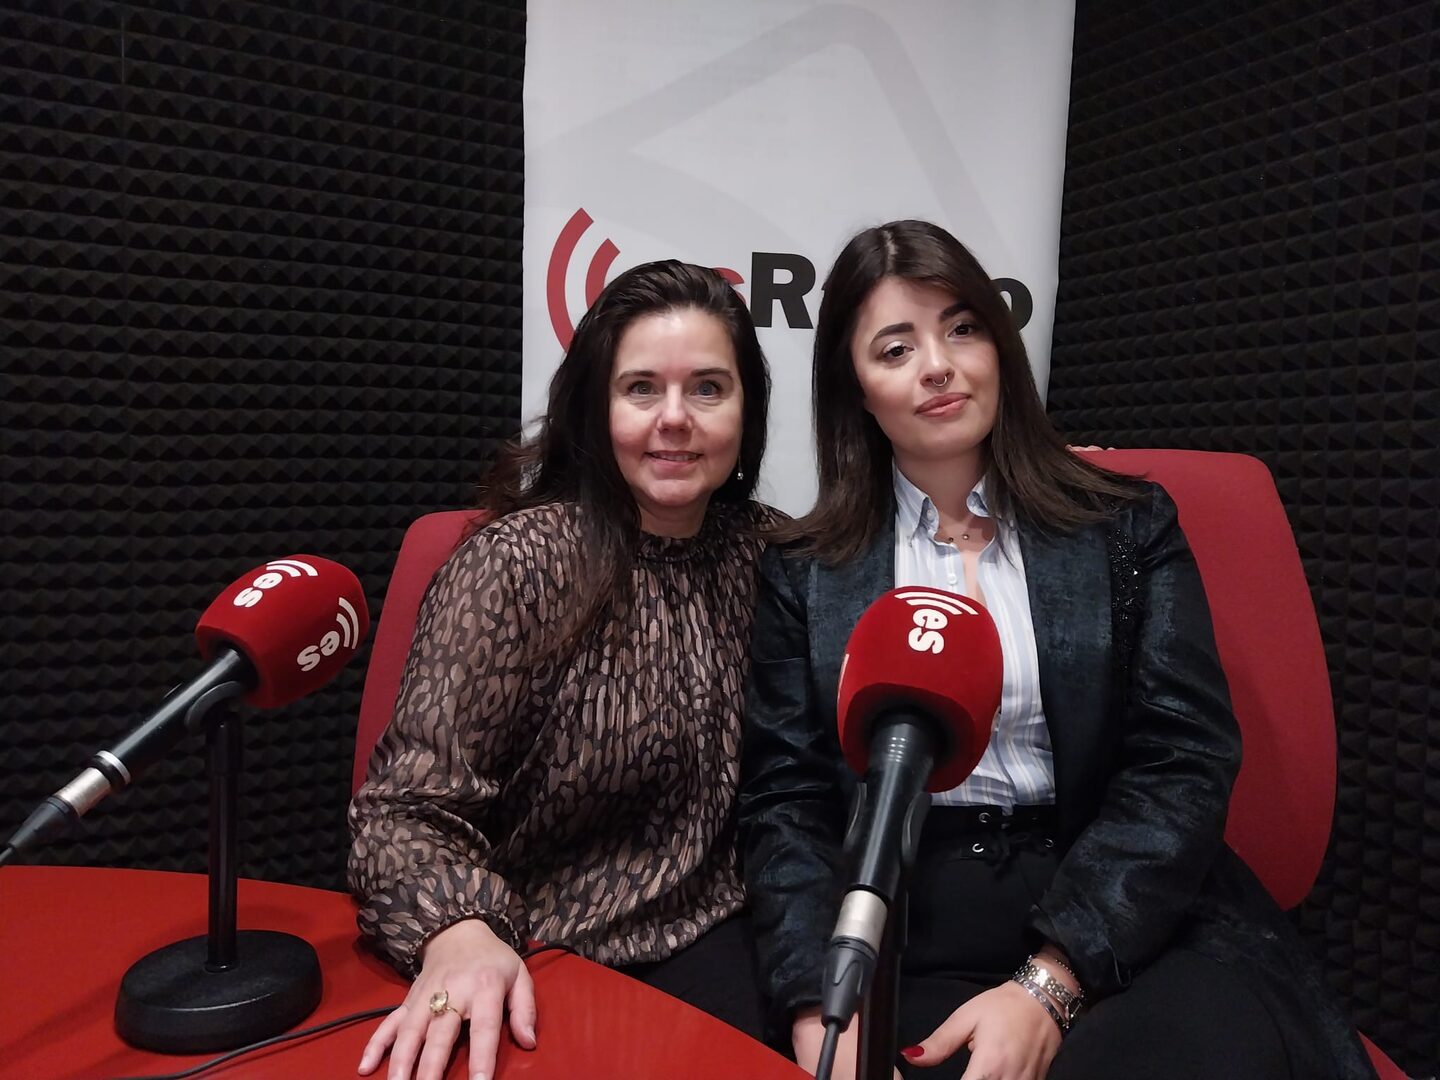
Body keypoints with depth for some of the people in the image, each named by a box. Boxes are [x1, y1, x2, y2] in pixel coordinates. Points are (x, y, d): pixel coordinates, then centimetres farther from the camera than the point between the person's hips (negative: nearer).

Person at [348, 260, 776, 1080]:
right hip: (538, 966, -3)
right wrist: (461, 933, -32)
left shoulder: (768, 552, -1)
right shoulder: (520, 565, -15)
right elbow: (413, 804, -14)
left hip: (705, 941, 4)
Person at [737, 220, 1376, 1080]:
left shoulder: (1128, 528, 6)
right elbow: (786, 800, 2)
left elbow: (1185, 760, -3)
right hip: (912, 937, 0)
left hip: (1127, 921, 1)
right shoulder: (805, 574, 6)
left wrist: (1047, 984, -14)